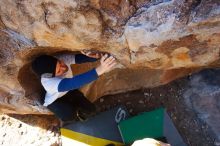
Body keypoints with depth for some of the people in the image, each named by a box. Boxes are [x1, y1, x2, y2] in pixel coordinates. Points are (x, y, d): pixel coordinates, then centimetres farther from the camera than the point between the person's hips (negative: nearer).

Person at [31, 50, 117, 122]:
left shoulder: (63, 58, -31)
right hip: (55, 101, -3)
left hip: (69, 91, 4)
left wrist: (96, 56, -60)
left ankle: (76, 111, 29)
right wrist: (99, 70, -74)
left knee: (91, 109, -3)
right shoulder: (48, 82, -43)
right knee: (69, 115, -29)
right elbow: (72, 83, -59)